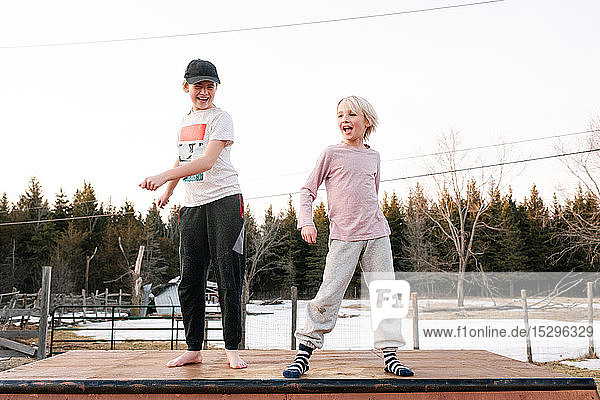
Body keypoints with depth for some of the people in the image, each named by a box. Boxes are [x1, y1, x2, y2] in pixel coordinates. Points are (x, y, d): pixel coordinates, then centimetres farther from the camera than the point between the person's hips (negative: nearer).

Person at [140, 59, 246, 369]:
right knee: (190, 280, 4)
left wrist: (163, 177, -27)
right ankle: (194, 349, 13)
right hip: (192, 206, 6)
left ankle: (232, 350, 3)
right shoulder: (185, 121, 17)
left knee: (228, 279, -6)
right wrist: (168, 190, 37)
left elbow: (207, 161, -19)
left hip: (224, 201, -6)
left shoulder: (220, 118, -5)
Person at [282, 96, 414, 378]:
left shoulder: (373, 156, 14)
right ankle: (303, 353, 2)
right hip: (343, 238, -4)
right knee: (328, 296, -8)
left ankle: (390, 354, 9)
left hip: (376, 235, 4)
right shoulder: (332, 154, 3)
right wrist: (306, 222, -10)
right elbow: (307, 190, 3)